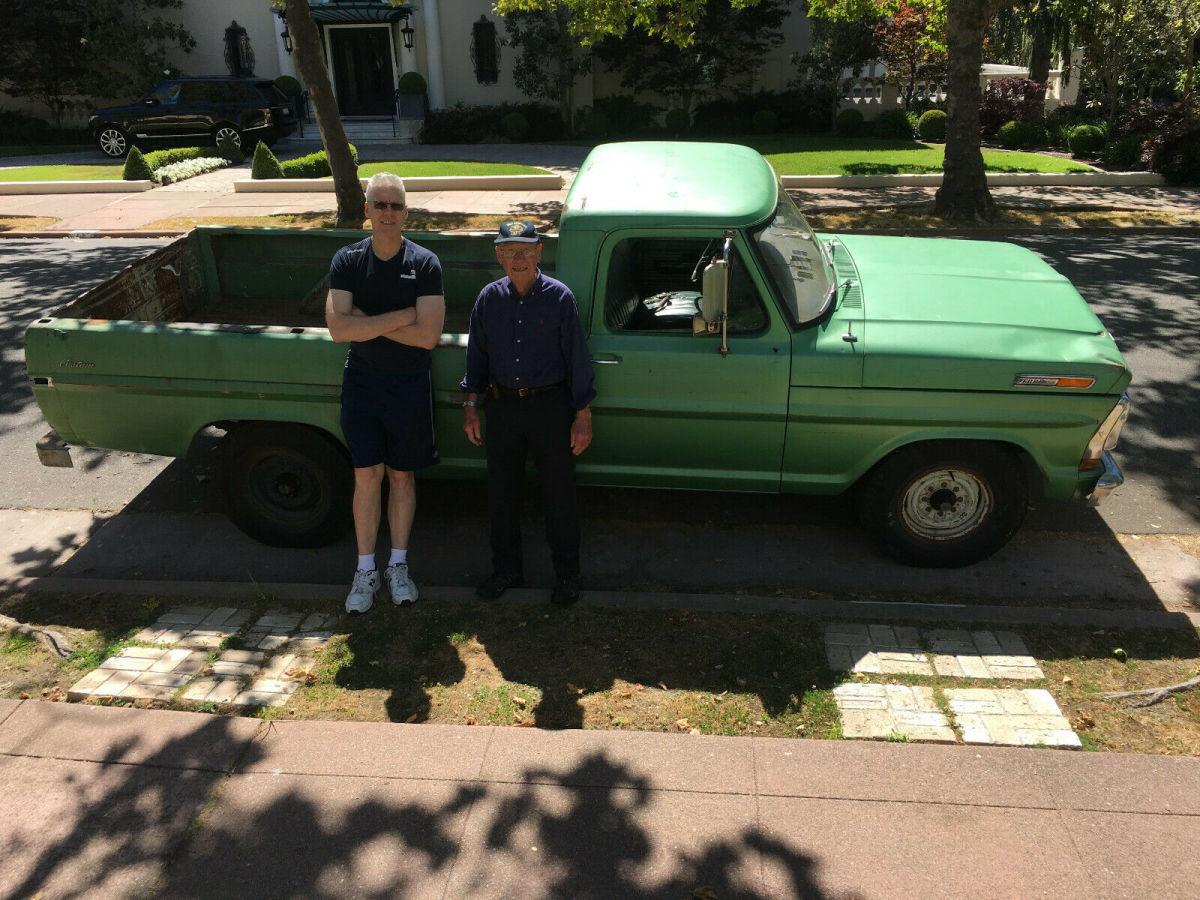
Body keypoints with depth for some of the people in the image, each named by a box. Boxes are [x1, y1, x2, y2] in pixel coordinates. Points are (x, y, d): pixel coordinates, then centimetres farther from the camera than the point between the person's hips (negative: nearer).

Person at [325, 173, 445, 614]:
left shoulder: (424, 263, -6)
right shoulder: (347, 260, -1)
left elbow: (428, 335, -16)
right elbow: (338, 327, -14)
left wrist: (367, 322, -13)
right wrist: (400, 317, -18)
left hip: (409, 383, 0)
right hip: (362, 381, 1)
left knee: (402, 477, 10)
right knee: (367, 476, 1)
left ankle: (398, 565, 25)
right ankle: (366, 571, 16)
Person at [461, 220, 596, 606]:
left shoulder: (559, 297, -6)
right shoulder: (489, 298, 2)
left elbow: (577, 358, -4)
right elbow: (476, 354, 11)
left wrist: (583, 415, -6)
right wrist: (471, 406, 7)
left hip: (550, 405, -3)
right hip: (502, 405, 3)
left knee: (559, 493, 5)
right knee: (502, 492, 12)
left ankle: (566, 574, 22)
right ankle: (506, 570, 30)